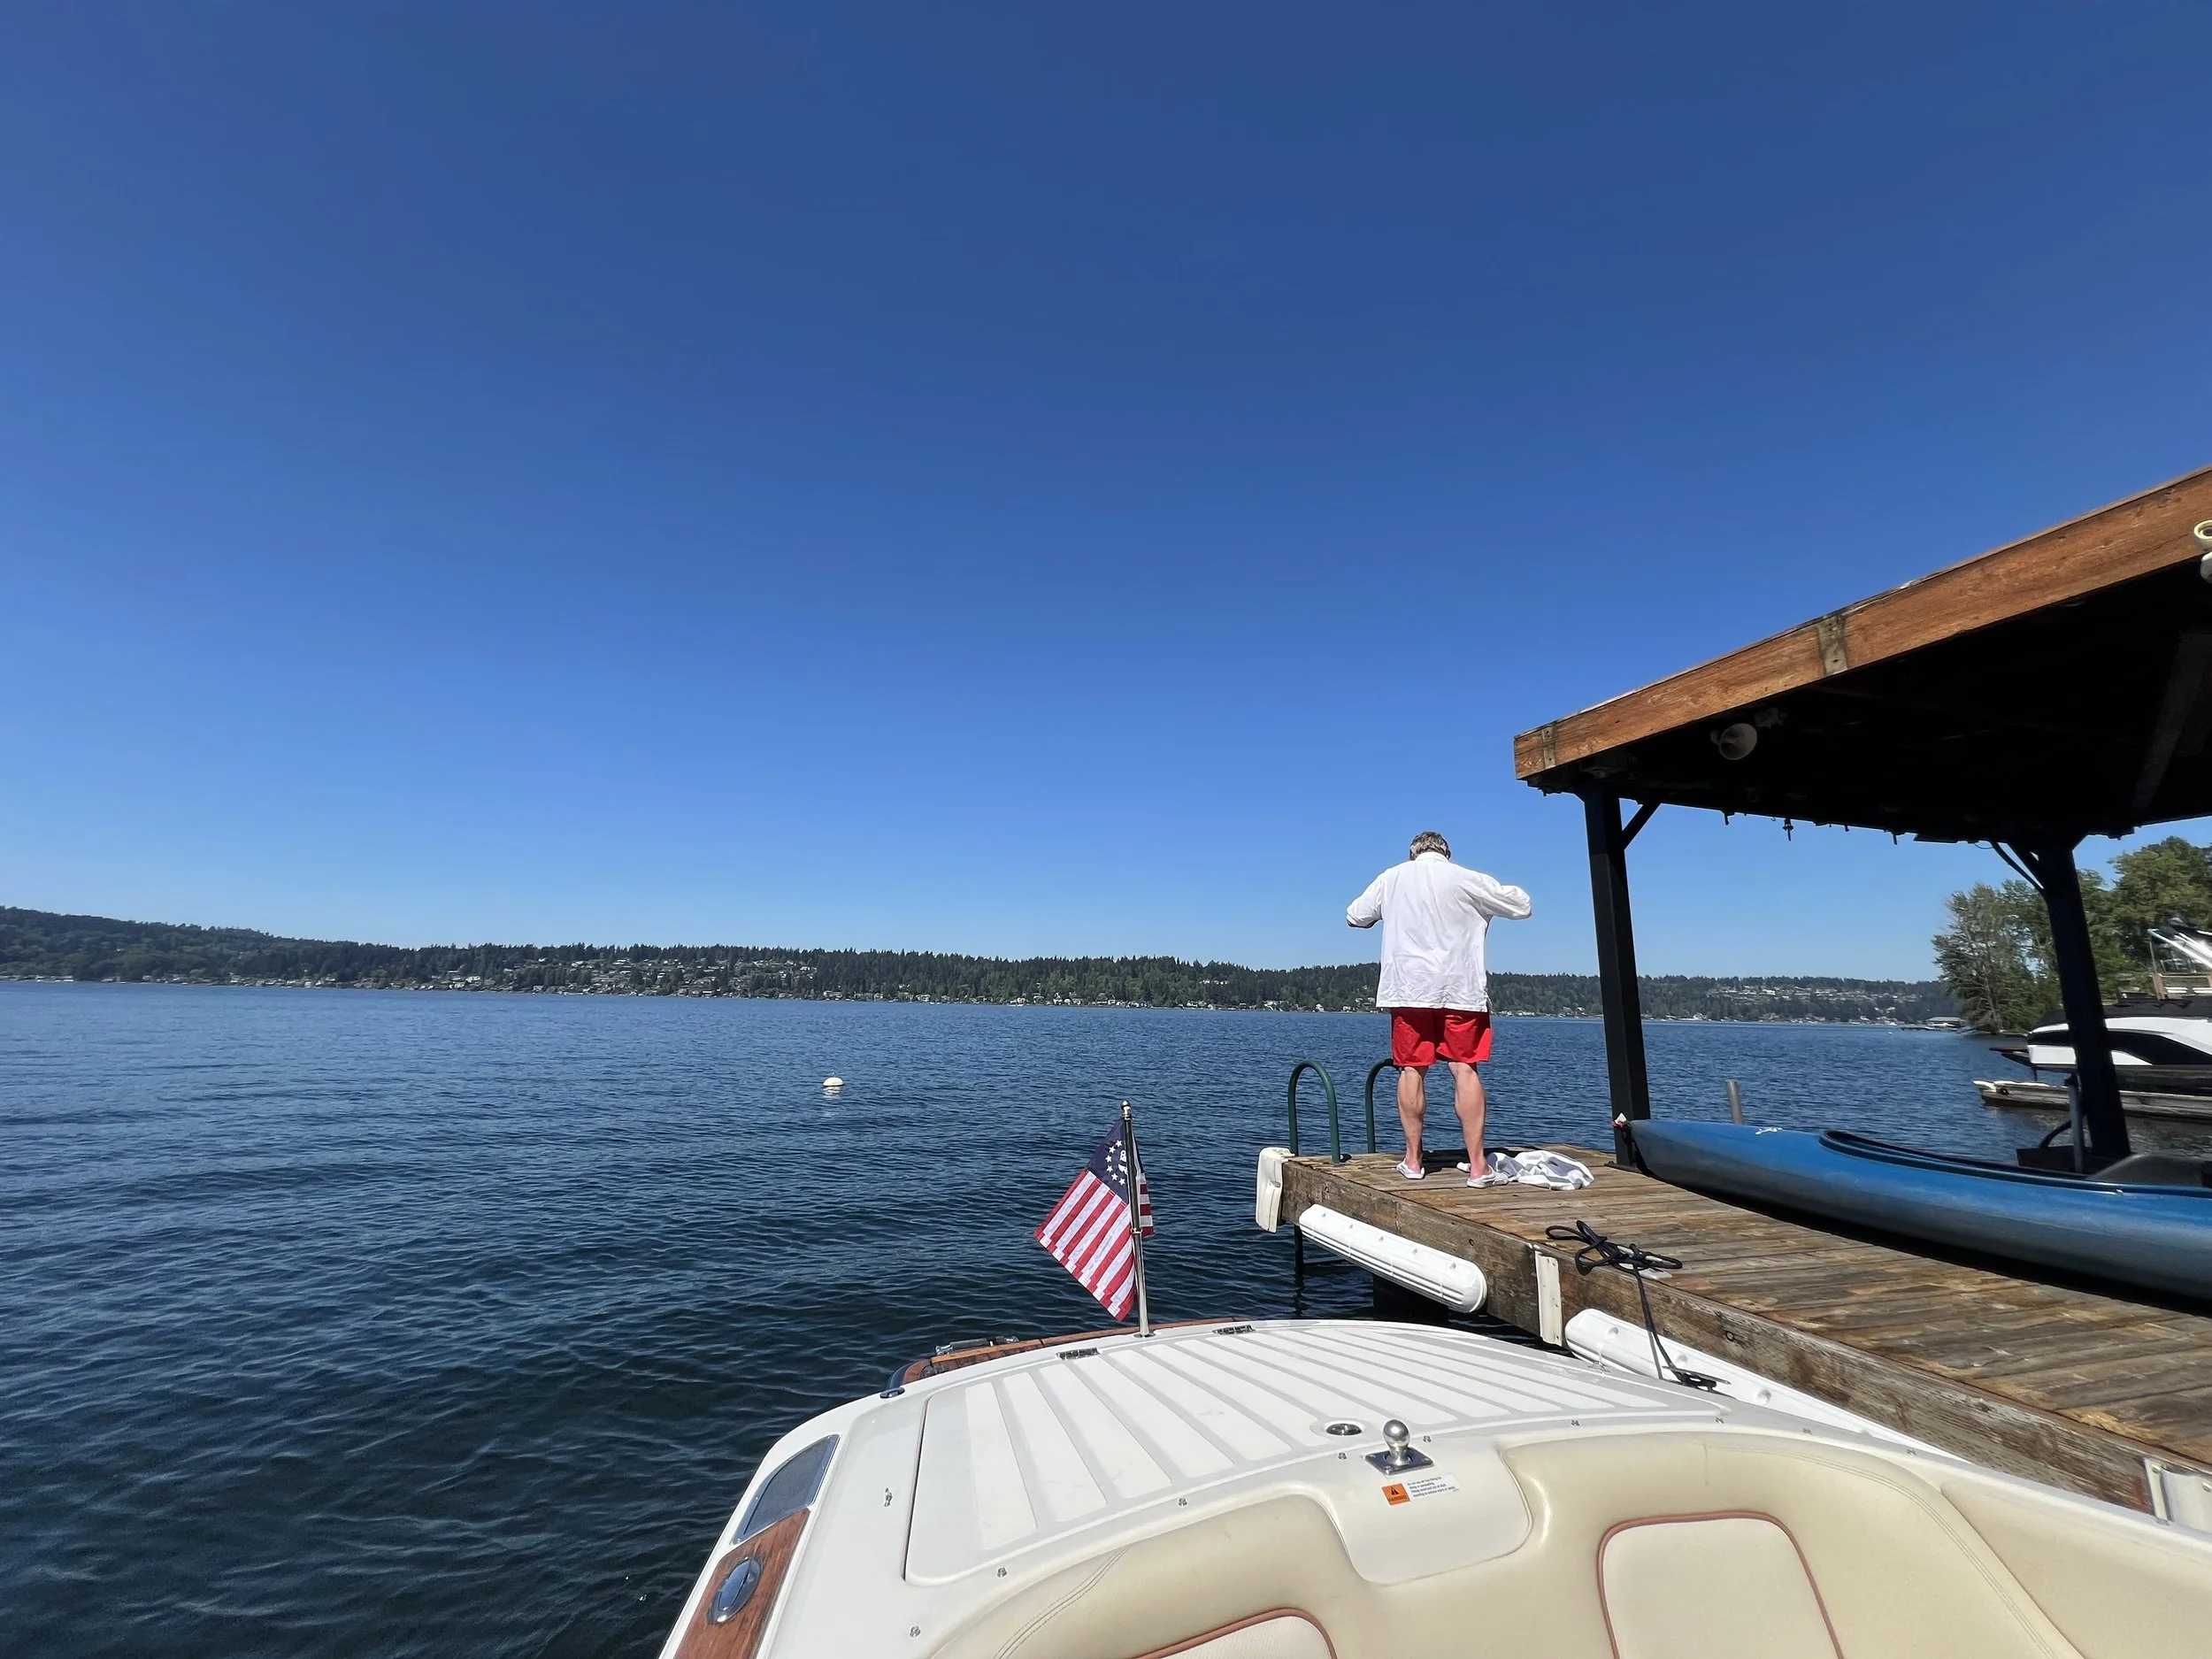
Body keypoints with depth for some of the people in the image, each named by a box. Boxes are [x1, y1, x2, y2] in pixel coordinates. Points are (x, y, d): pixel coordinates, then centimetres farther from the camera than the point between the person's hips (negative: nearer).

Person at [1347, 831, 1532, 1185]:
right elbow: (1522, 906, 6)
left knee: (1412, 1070, 6)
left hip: (1408, 988, 1)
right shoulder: (1468, 879, 0)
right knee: (1465, 1068, 1)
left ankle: (1413, 1161, 12)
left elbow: (1355, 915, 12)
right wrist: (1493, 892, 26)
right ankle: (1477, 1165, 2)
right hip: (1460, 990, -1)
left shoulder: (1391, 878, 4)